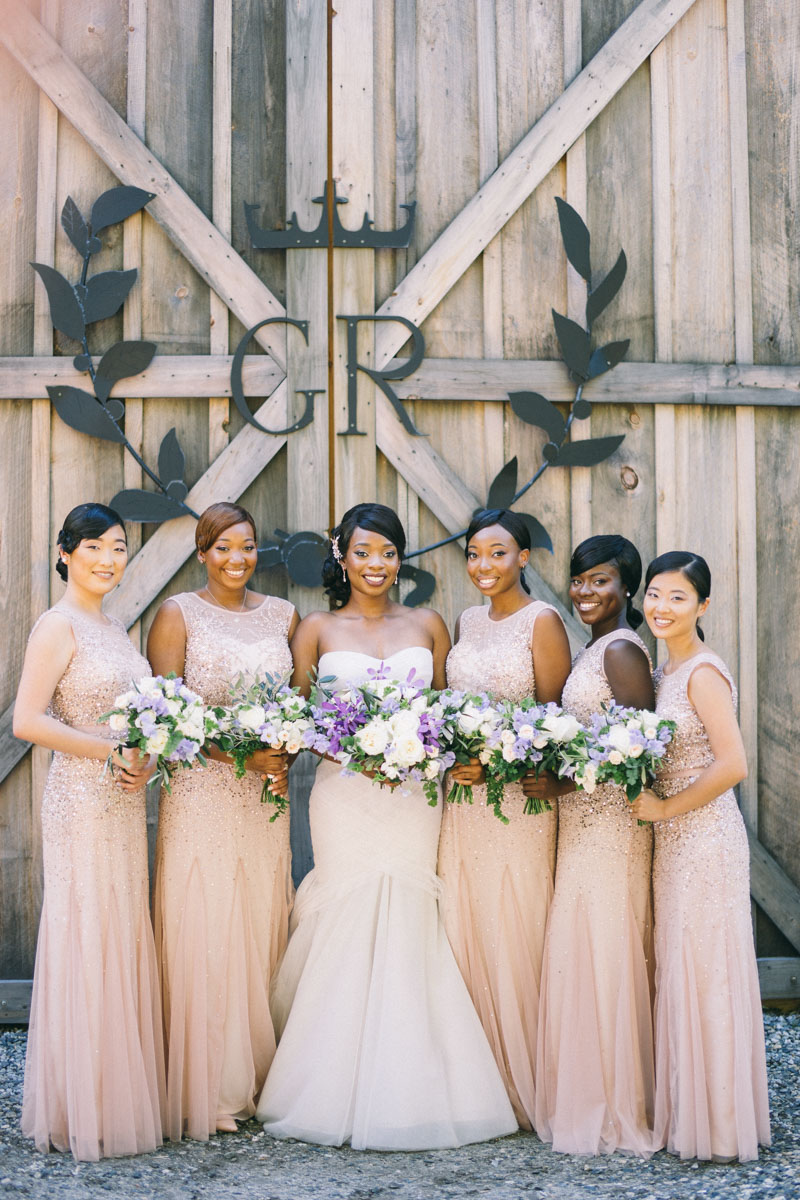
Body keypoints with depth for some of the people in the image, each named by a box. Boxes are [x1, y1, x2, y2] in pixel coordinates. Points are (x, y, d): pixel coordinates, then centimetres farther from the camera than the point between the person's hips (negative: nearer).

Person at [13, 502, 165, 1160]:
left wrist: (143, 756, 1)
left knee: (124, 944, 12)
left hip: (124, 803, 8)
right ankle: (84, 1111, 9)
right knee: (87, 943, -2)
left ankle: (122, 1098, 22)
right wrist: (111, 752, -17)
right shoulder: (59, 625, -10)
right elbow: (28, 719, -18)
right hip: (82, 802, -8)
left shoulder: (115, 627, 15)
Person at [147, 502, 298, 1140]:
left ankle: (257, 1080, 17)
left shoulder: (283, 614, 11)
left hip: (266, 799, 4)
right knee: (202, 935, -3)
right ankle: (203, 1091, 6)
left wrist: (286, 755, -6)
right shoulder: (178, 614, -1)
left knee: (262, 932, 6)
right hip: (200, 795, -4)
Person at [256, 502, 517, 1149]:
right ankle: (340, 1094, 4)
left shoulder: (428, 625, 11)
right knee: (349, 920, -5)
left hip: (414, 792, 1)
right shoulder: (318, 629, 7)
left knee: (407, 922, -3)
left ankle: (408, 1093, 6)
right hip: (343, 792, -1)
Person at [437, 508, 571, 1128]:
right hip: (462, 794, 6)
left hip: (519, 794, -6)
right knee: (465, 932, 7)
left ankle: (525, 1087, 11)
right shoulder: (467, 621, 14)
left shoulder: (542, 621, -6)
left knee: (513, 934, -2)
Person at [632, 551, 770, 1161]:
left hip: (705, 838, -9)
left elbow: (732, 764, -23)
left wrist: (665, 807, -16)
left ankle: (717, 1120, 11)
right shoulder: (666, 671, 12)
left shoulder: (703, 671, -15)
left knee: (703, 973, -1)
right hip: (675, 842, 9)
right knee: (680, 971, 14)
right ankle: (688, 1113, 24)